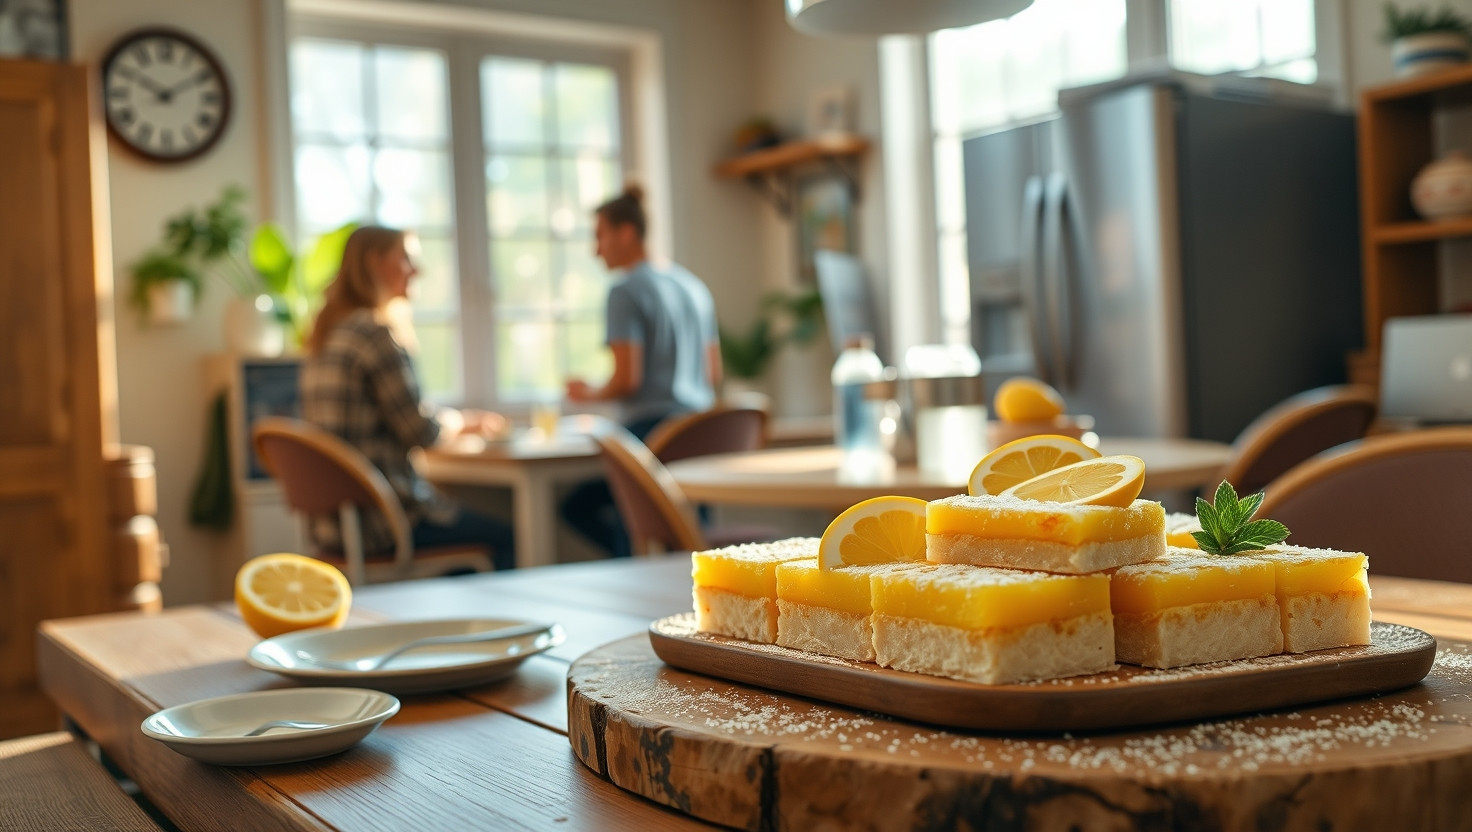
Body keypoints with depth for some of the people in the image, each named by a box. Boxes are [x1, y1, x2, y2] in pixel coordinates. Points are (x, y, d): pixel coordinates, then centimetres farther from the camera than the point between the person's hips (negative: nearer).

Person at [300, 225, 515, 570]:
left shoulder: (327, 332, 13)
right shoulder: (377, 333, -16)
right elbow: (421, 431, -14)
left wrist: (466, 420, 18)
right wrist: (462, 420, 7)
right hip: (376, 519, -9)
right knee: (502, 537, 4)